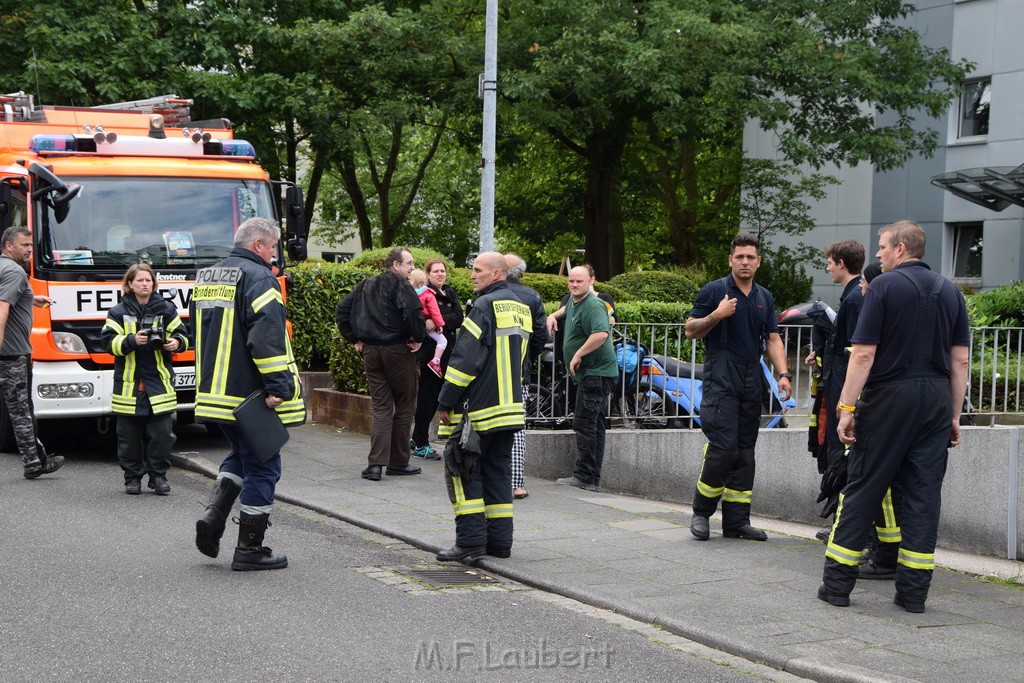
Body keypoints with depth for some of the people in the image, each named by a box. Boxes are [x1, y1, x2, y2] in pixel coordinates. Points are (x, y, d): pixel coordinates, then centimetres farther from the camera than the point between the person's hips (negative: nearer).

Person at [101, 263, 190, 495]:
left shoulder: (166, 309, 6)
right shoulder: (119, 312, 3)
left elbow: (181, 335, 10)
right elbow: (109, 342, -4)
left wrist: (176, 343, -12)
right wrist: (132, 340, -19)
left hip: (159, 382, 1)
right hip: (128, 382, -1)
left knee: (161, 433, 0)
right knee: (130, 436, 4)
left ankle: (158, 476, 13)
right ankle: (132, 477, 15)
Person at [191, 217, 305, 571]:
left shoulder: (205, 278, 15)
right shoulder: (259, 279, -14)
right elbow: (267, 337, -24)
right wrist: (277, 387, -24)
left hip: (214, 393, 8)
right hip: (251, 395, -8)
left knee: (240, 456, 25)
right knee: (261, 467, 3)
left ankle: (214, 514, 5)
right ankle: (249, 548, 6)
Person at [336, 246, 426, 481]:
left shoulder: (366, 285, 13)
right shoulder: (401, 285, -9)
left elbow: (341, 310, 16)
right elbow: (413, 310, -26)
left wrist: (354, 338, 14)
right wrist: (418, 338, -11)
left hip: (370, 350, 6)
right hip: (397, 351, -6)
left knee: (380, 408, 7)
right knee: (404, 406, 8)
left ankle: (376, 463, -5)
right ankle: (398, 462, 12)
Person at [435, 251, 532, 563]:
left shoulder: (485, 306, -14)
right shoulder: (520, 309, 14)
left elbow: (465, 359, -17)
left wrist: (446, 401, -11)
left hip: (477, 409, -8)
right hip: (509, 407, 8)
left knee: (461, 470, -2)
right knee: (498, 470, 13)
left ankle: (470, 542, -7)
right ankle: (499, 540, 14)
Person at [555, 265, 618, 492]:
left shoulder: (593, 306, -17)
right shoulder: (573, 303, 15)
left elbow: (601, 334, -33)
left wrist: (578, 355, -25)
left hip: (596, 373, -11)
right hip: (590, 373, 11)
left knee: (584, 424, -11)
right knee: (594, 425, 12)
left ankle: (584, 476, -9)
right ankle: (593, 479, 18)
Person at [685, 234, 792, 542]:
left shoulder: (765, 298, 15)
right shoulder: (714, 291, -1)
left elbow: (773, 339, 16)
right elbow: (691, 330, -1)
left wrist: (783, 374, 2)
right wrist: (716, 315, -18)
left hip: (751, 385, 6)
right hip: (720, 381, -6)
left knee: (745, 453, 5)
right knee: (723, 448, -14)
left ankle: (737, 521, 10)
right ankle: (701, 512, 3)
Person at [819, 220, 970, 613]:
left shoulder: (884, 286, -5)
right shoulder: (950, 291, 11)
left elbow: (864, 354, -11)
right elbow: (960, 360, 9)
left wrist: (847, 407, -8)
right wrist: (954, 414, 13)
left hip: (890, 396, -4)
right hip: (936, 399, 4)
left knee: (862, 489, 3)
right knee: (924, 493, 5)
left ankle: (837, 583, 6)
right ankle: (913, 592, 6)